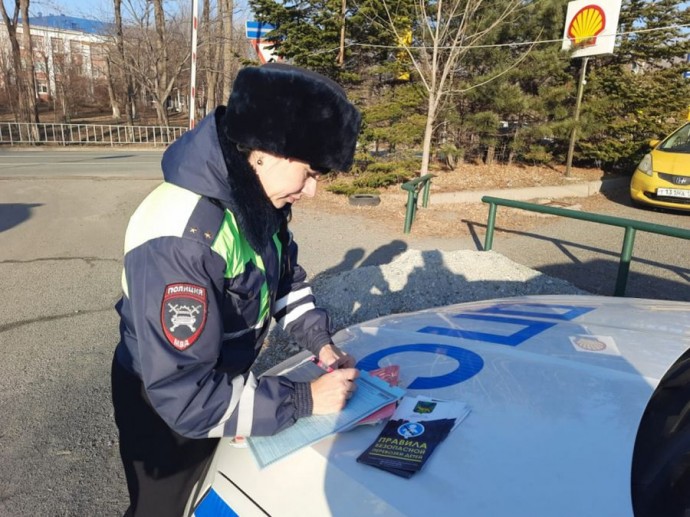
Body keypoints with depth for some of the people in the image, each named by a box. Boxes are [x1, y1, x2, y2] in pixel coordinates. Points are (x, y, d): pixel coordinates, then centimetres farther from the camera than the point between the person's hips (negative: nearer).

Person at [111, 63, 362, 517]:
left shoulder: (259, 200, -13)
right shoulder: (179, 238, -39)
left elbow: (285, 274, 5)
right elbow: (186, 396, -36)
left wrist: (319, 340, -9)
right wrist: (303, 401, -31)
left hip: (225, 383, 7)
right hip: (165, 405, -6)